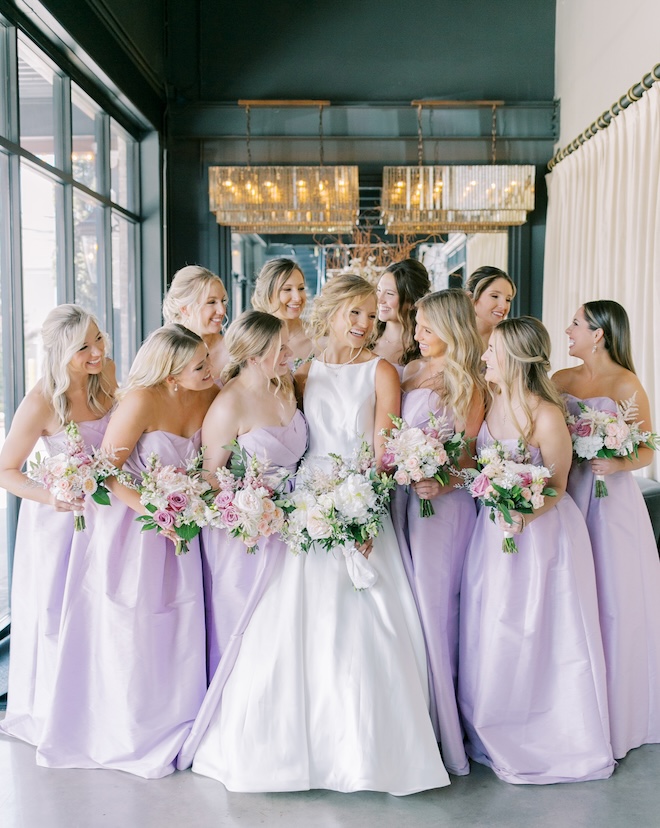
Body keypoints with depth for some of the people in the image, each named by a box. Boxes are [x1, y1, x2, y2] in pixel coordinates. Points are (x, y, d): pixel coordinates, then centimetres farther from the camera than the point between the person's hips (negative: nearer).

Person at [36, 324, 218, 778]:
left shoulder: (211, 396, -7)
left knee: (180, 633, 9)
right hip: (132, 527, -5)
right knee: (133, 634, 8)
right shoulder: (142, 400, -24)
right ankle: (134, 737, 29)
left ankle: (176, 730, 29)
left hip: (179, 523, 5)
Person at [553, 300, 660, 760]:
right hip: (567, 495, 5)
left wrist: (617, 464, -21)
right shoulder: (561, 380, 10)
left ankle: (615, 713, 18)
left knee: (611, 603, 1)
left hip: (610, 500, -4)